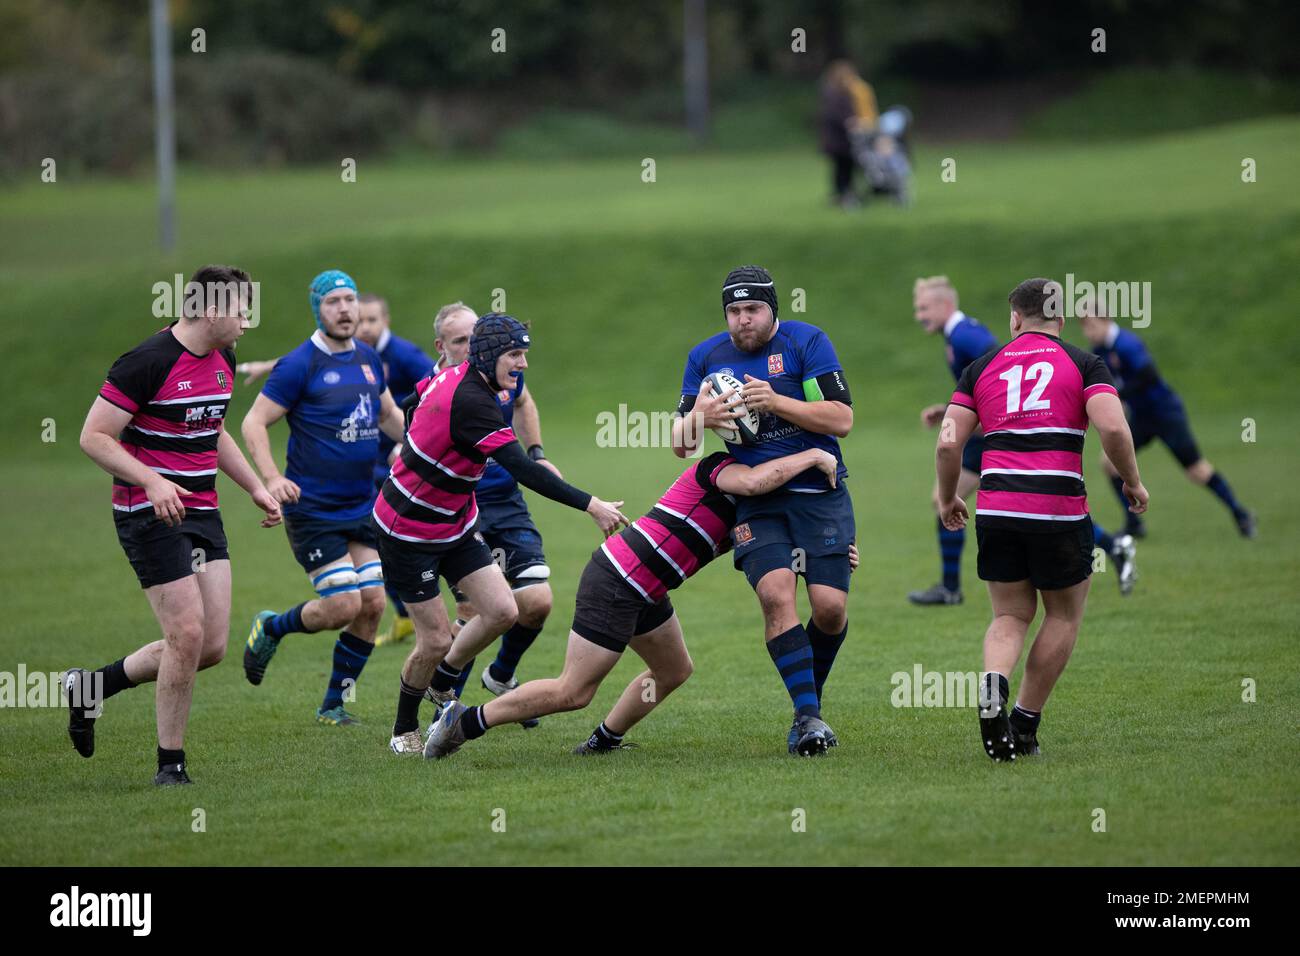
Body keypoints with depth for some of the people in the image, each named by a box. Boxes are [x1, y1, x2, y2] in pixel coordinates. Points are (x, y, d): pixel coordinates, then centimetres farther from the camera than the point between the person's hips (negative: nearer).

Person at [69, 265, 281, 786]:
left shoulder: (222, 361, 10)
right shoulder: (148, 362, -16)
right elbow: (94, 436, -16)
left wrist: (255, 488, 19)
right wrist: (152, 482, -27)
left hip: (203, 512, 8)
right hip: (151, 515, -8)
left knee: (212, 646, 2)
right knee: (188, 634, -13)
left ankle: (93, 684, 21)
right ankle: (170, 764, 1)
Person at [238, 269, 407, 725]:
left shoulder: (368, 359, 9)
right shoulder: (299, 365, -11)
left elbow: (388, 415, 26)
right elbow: (254, 422, -11)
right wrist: (271, 478, -24)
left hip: (363, 507, 6)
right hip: (313, 511, -6)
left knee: (373, 604, 0)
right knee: (342, 606, -11)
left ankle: (334, 704, 15)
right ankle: (271, 627, 19)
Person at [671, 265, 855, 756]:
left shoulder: (807, 342, -3)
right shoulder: (705, 356, 8)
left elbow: (842, 419, -10)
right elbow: (681, 443, 9)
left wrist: (775, 401, -21)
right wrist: (701, 416, -14)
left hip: (819, 491, -1)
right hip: (755, 501, 1)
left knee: (830, 607, -10)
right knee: (776, 593, -22)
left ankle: (811, 697, 18)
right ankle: (807, 716, -19)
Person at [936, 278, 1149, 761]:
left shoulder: (982, 368, 10)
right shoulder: (1084, 364, 4)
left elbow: (948, 441, 3)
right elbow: (1112, 428, -12)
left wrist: (947, 498, 19)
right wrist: (1133, 482, 3)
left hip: (996, 511, 2)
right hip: (1059, 511, -2)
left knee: (1010, 616, 16)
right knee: (1063, 616, 17)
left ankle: (993, 682, -16)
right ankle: (1025, 724, 14)